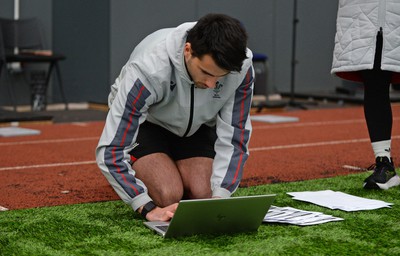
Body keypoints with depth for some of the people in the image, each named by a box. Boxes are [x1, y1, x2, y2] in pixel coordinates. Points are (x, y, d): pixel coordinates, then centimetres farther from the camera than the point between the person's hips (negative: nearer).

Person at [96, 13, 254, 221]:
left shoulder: (242, 67, -29)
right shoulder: (149, 69, -39)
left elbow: (233, 139, -19)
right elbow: (110, 150, -35)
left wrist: (219, 198, -32)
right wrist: (148, 208, -43)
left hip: (196, 127, 3)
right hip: (145, 125, -3)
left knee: (204, 195, -19)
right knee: (169, 196, -26)